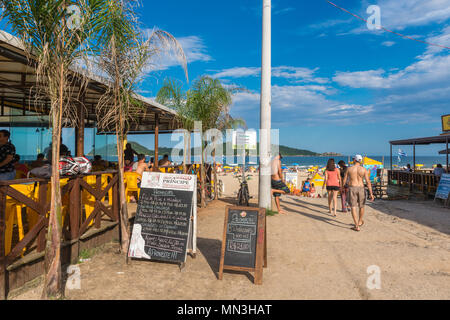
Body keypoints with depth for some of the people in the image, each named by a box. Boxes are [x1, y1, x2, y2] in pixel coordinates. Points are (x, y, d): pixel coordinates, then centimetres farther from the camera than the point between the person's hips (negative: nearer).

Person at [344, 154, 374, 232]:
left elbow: (344, 180, 4)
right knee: (361, 206, 22)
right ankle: (360, 221, 41)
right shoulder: (364, 169, -2)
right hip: (361, 188, 2)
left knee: (353, 208, 0)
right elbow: (368, 182, -7)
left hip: (352, 188, -2)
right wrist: (371, 193, -7)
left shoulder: (349, 169, -2)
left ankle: (357, 226, -8)